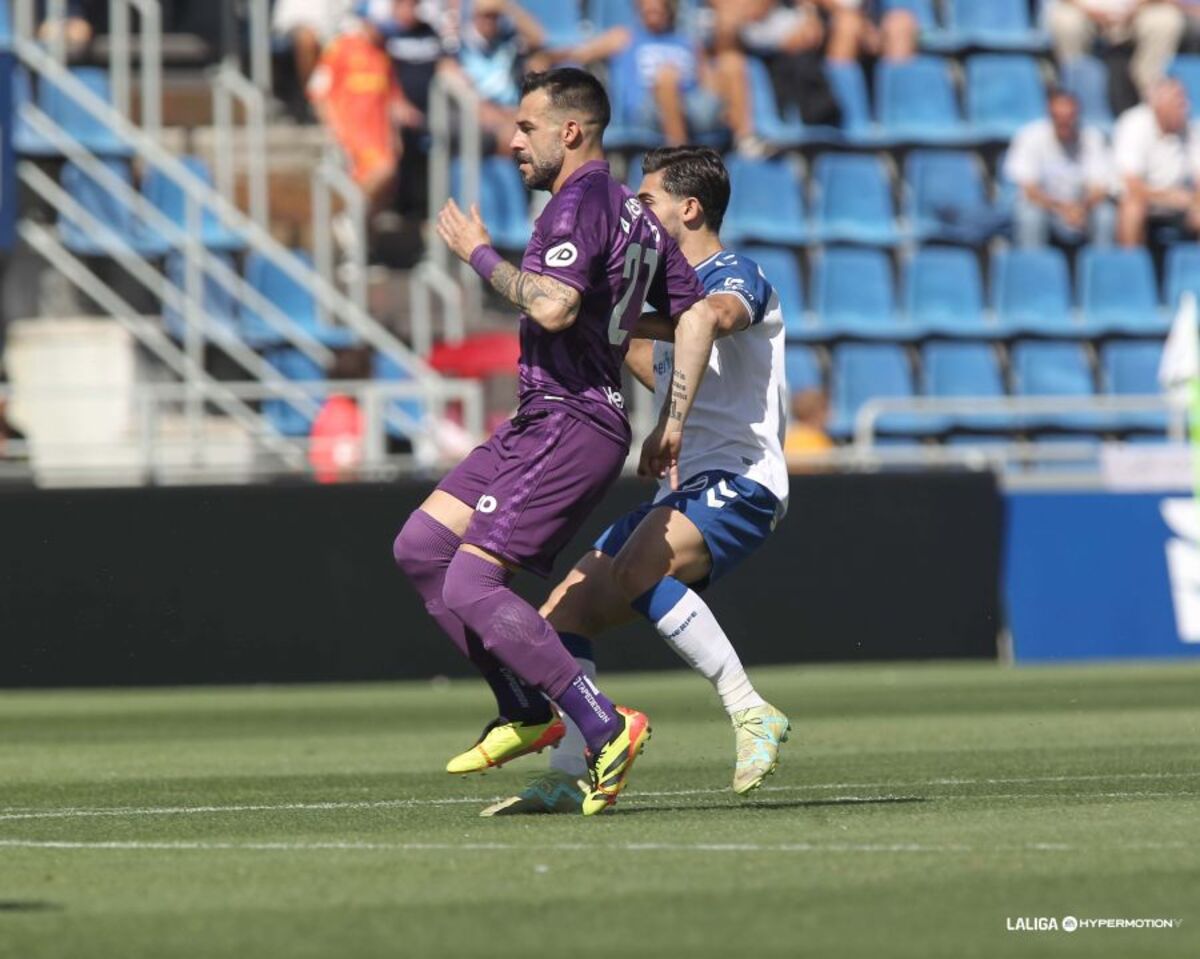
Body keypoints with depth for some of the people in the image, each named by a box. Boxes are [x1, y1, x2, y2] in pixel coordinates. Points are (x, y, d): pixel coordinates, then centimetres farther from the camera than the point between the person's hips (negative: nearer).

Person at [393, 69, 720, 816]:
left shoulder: (579, 203, -12)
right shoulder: (635, 215, 18)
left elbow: (552, 307, -26)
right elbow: (699, 313, 16)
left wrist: (482, 256, -12)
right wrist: (673, 425, 16)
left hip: (568, 424, -10)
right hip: (543, 422, 10)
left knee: (469, 588, -15)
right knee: (420, 547, 11)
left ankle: (606, 728, -15)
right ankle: (528, 714, 12)